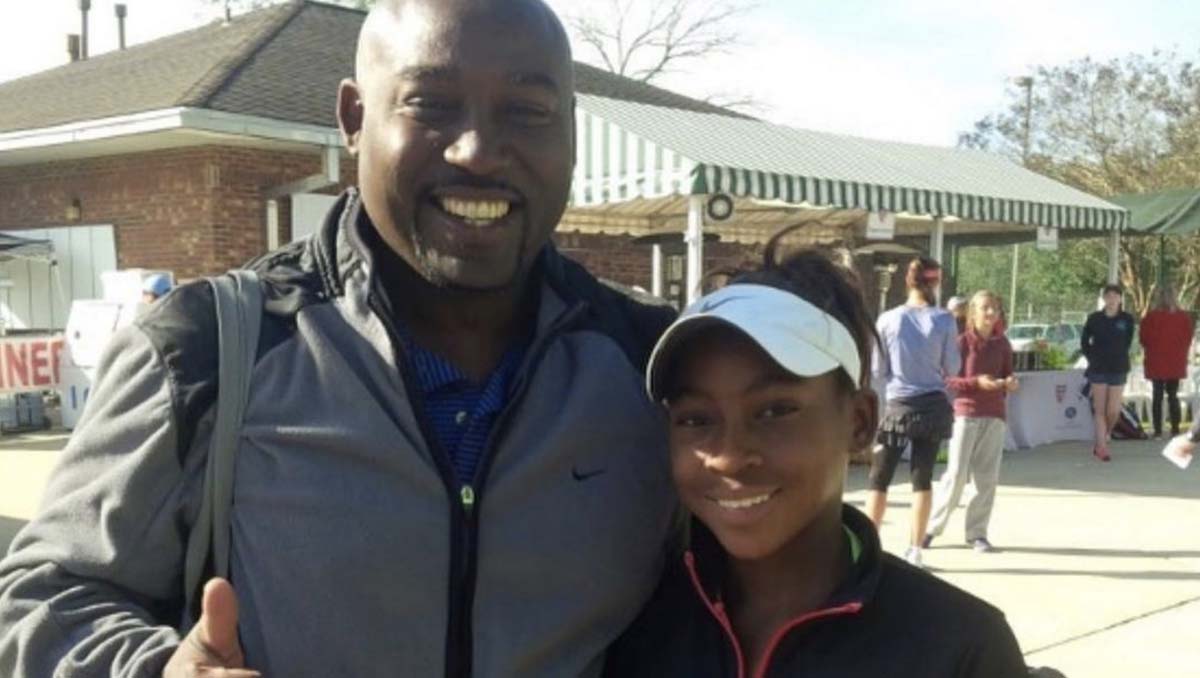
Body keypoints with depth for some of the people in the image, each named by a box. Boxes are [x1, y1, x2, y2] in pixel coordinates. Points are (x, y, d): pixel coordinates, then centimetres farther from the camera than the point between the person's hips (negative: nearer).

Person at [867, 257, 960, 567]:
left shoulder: (888, 320, -6)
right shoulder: (944, 320, -6)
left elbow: (878, 370, 0)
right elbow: (952, 369, 0)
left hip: (899, 407, -1)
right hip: (933, 406, 1)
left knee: (879, 478, 8)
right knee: (922, 477, 8)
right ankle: (915, 550, 10)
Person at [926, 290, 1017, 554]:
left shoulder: (1002, 344, 7)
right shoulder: (962, 342, -6)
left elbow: (1007, 375, 17)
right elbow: (948, 380, -7)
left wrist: (1010, 384, -5)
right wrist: (976, 382, -20)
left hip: (994, 415, 4)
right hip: (966, 413, -4)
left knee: (988, 477, 3)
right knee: (956, 473, -5)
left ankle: (977, 533, 13)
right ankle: (932, 527, 8)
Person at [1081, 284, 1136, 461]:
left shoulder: (1127, 319, -3)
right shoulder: (1094, 319, -2)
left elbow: (1127, 342, 9)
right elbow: (1084, 341, 9)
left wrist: (1118, 358, 4)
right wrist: (1092, 357, 1)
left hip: (1118, 369, 0)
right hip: (1098, 369, 0)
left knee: (1114, 410, -2)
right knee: (1100, 409, 0)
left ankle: (1105, 435, 27)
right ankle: (1102, 447, 5)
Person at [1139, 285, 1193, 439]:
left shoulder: (1151, 316, -11)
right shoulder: (1184, 317, -2)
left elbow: (1144, 338, -4)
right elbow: (1188, 339, 4)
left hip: (1156, 363, -2)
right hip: (1176, 363, 2)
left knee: (1157, 396, 4)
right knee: (1173, 395, 11)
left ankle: (1158, 430, -1)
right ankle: (1175, 429, 6)